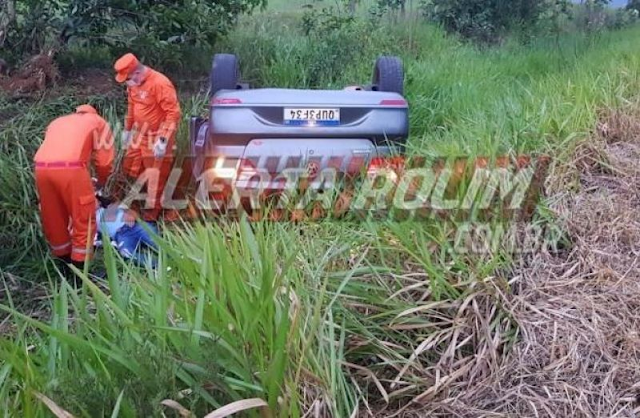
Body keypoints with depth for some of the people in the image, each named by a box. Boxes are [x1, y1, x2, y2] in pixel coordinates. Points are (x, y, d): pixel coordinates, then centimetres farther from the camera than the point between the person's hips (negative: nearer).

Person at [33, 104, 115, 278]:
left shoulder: (57, 122, 36)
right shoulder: (99, 122, 22)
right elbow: (104, 160, 12)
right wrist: (101, 181, 32)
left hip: (41, 167, 5)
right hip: (70, 168, -5)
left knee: (53, 221, 19)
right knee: (84, 222, 9)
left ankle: (66, 266, 33)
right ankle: (80, 272, 13)